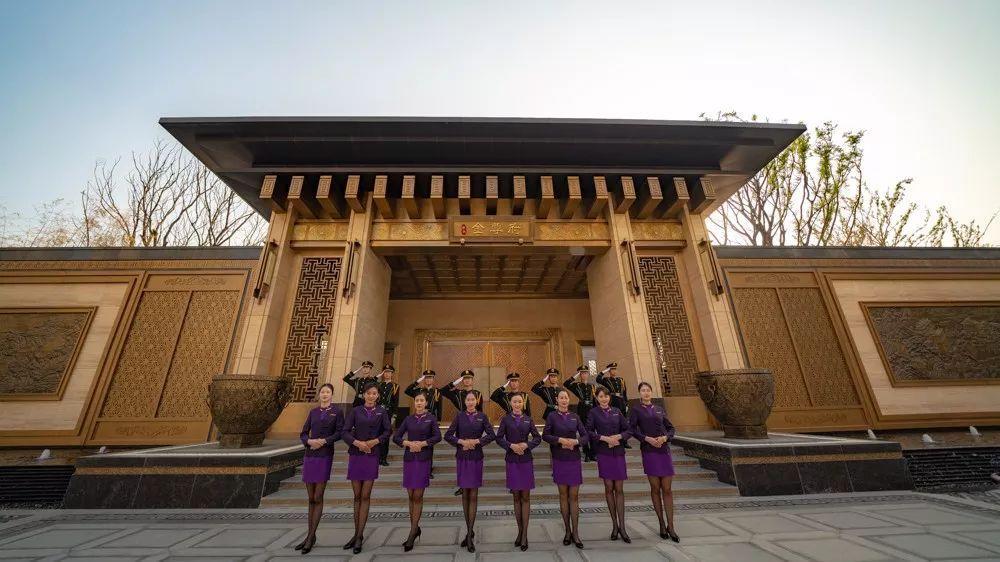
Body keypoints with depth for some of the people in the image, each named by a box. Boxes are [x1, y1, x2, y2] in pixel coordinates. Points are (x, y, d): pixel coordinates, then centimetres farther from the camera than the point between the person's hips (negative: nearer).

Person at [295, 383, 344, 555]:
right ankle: (310, 535, 23)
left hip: (325, 456, -4)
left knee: (318, 498, -2)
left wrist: (323, 441, -17)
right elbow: (303, 434, 9)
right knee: (311, 498, 12)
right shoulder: (313, 412, 11)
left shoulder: (337, 412, 0)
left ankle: (311, 537, 9)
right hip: (309, 456, 4)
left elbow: (340, 432, -7)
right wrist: (309, 441, -10)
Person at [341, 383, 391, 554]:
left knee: (365, 496, 2)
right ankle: (356, 533, 22)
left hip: (372, 456, -1)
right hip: (355, 455, 1)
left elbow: (387, 432, 3)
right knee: (357, 496, 10)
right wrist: (357, 443, -16)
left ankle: (360, 535, 11)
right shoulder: (355, 411, 3)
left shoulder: (382, 412, 3)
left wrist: (374, 441, -12)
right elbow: (345, 432, -3)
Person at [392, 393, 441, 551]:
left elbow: (437, 436, -8)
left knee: (418, 496, 0)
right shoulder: (409, 418, 7)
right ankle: (415, 528, 26)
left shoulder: (431, 418, -1)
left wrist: (422, 443, -17)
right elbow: (396, 437, 4)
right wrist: (408, 443, -12)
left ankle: (412, 533, 9)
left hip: (424, 459, -3)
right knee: (411, 496, 11)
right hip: (409, 459, 3)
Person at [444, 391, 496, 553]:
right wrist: (461, 441, -15)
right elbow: (448, 435, -3)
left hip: (476, 458, -1)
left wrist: (476, 441, -15)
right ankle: (469, 531, 24)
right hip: (462, 458, 1)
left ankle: (470, 534, 9)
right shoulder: (459, 416, 0)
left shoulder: (482, 416, -1)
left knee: (473, 495, 2)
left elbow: (492, 435, -6)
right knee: (465, 494, 10)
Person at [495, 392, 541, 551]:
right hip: (512, 461, 0)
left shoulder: (528, 419, 3)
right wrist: (511, 445, -16)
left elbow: (538, 438, 2)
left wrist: (526, 444, -13)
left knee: (525, 497, 3)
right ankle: (519, 530, 23)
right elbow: (498, 438, -3)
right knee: (516, 497, 10)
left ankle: (525, 534, 12)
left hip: (526, 460, 0)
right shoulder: (506, 419, 0)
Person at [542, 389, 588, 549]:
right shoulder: (552, 416, -1)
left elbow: (585, 436, 4)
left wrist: (575, 441, -14)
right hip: (559, 460, -1)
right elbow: (545, 435, -5)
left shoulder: (575, 416, 5)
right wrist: (560, 440, -17)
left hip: (574, 460, 1)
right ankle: (567, 531, 21)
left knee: (574, 496, 3)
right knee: (563, 495, 8)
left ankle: (575, 533, 12)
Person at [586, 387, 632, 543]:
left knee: (619, 489, 4)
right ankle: (614, 525, 20)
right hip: (604, 454, -2)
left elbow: (628, 430, 7)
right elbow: (588, 431, -8)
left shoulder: (616, 411, 7)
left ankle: (622, 527, 11)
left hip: (618, 453, 2)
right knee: (609, 489, 6)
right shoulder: (594, 413, -1)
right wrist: (604, 438, -15)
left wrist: (618, 436, -10)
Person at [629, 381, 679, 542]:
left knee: (667, 489, 4)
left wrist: (665, 437, -8)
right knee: (655, 489, 6)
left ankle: (670, 526, 14)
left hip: (664, 451, 3)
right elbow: (632, 429, -6)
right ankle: (662, 524, 19)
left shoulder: (659, 409, 11)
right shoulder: (636, 410, 1)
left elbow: (671, 428, 11)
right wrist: (647, 438, -17)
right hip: (649, 452, -2)